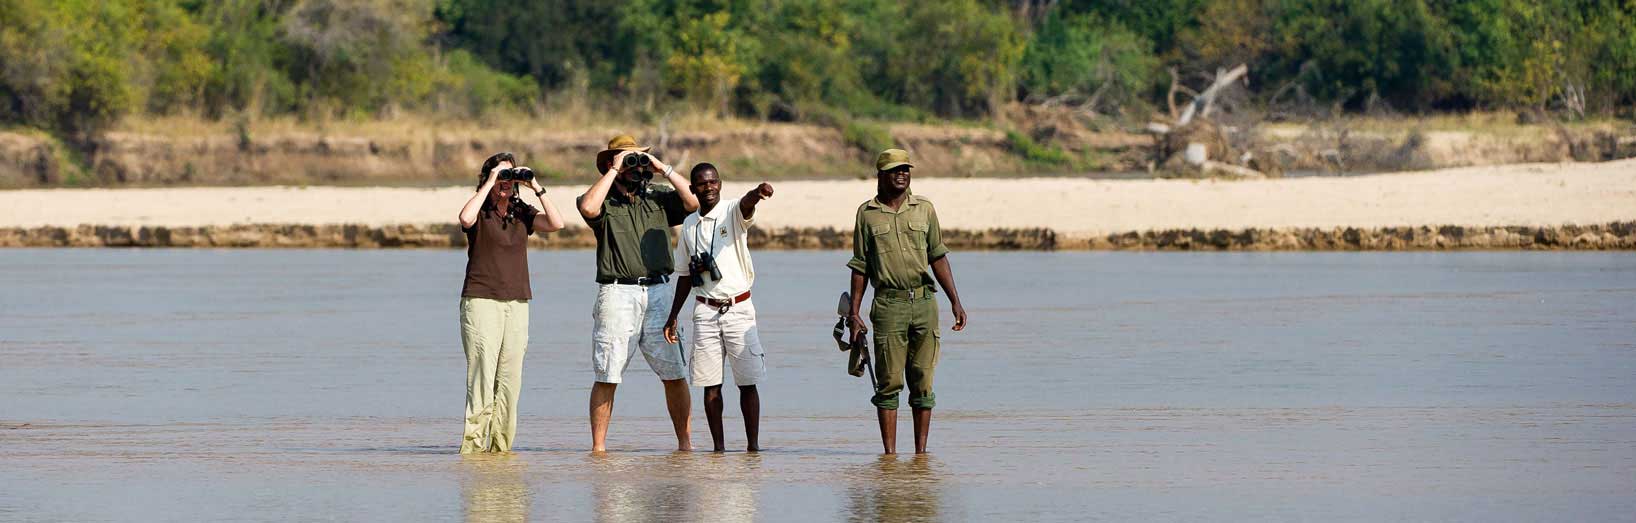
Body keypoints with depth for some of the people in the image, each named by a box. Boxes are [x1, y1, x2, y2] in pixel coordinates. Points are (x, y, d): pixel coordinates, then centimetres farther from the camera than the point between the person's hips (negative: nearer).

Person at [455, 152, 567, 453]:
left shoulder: (522, 212, 12)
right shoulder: (479, 212, 0)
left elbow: (556, 224, -2)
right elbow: (465, 218, -24)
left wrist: (536, 189, -4)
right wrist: (489, 184, -15)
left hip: (517, 304, 5)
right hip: (481, 301, -5)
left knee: (510, 381, 1)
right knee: (482, 378, -11)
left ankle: (500, 447, 4)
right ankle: (473, 445, -11)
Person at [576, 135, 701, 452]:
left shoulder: (659, 200, 17)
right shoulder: (605, 202, 6)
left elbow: (693, 203, 4)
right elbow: (588, 208, -16)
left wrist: (664, 170, 4)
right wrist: (615, 170, -7)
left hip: (658, 292, 3)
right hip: (617, 293, -3)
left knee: (675, 374, 1)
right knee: (607, 376, -3)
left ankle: (684, 443, 8)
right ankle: (598, 447, 1)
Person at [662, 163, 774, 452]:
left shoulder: (733, 212, -3)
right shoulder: (689, 225, 10)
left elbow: (747, 204, -29)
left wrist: (758, 193, -53)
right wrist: (673, 316, 18)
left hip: (739, 308, -3)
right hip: (705, 311, 4)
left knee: (747, 382, -3)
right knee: (710, 383, 2)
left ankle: (753, 444, 1)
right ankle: (718, 447, 6)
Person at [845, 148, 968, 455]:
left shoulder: (924, 209, 10)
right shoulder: (867, 214, 6)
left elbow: (938, 257, 12)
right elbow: (860, 267, 8)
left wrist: (955, 302, 6)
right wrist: (853, 313, 3)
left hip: (924, 302, 2)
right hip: (888, 304, -2)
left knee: (922, 381, 2)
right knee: (889, 382, -4)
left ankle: (921, 451, 6)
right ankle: (889, 452, -1)